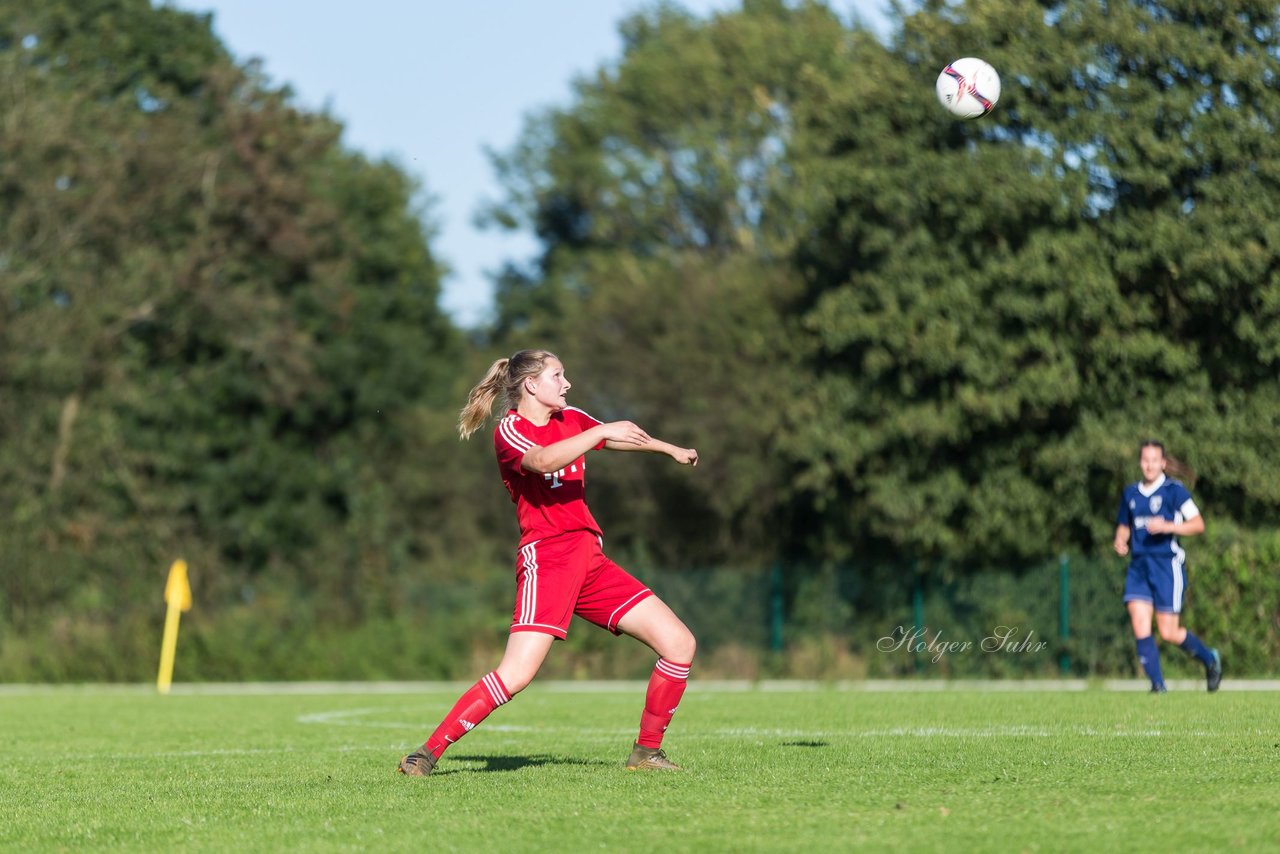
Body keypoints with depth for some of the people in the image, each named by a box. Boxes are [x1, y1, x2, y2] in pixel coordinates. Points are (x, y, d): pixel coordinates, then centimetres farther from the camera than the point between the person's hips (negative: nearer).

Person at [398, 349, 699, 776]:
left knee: (679, 643, 1)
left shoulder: (570, 419, 16)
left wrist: (671, 449, 46)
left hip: (591, 561, 8)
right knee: (516, 673, -24)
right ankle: (428, 753, -15)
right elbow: (543, 460, -29)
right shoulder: (509, 430, -6)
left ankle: (646, 751, 12)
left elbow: (622, 437, 36)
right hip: (546, 560, -8)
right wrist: (601, 432, -30)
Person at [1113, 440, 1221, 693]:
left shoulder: (1174, 490, -3)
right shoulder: (1130, 493, 12)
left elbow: (1198, 524, -6)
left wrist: (1167, 526, -20)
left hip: (1167, 565, -5)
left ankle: (1210, 658, 23)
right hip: (1138, 566, 5)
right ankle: (1157, 685, -5)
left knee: (1168, 633, -4)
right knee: (1140, 627, -11)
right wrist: (1120, 541, 3)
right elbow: (1124, 526, 25)